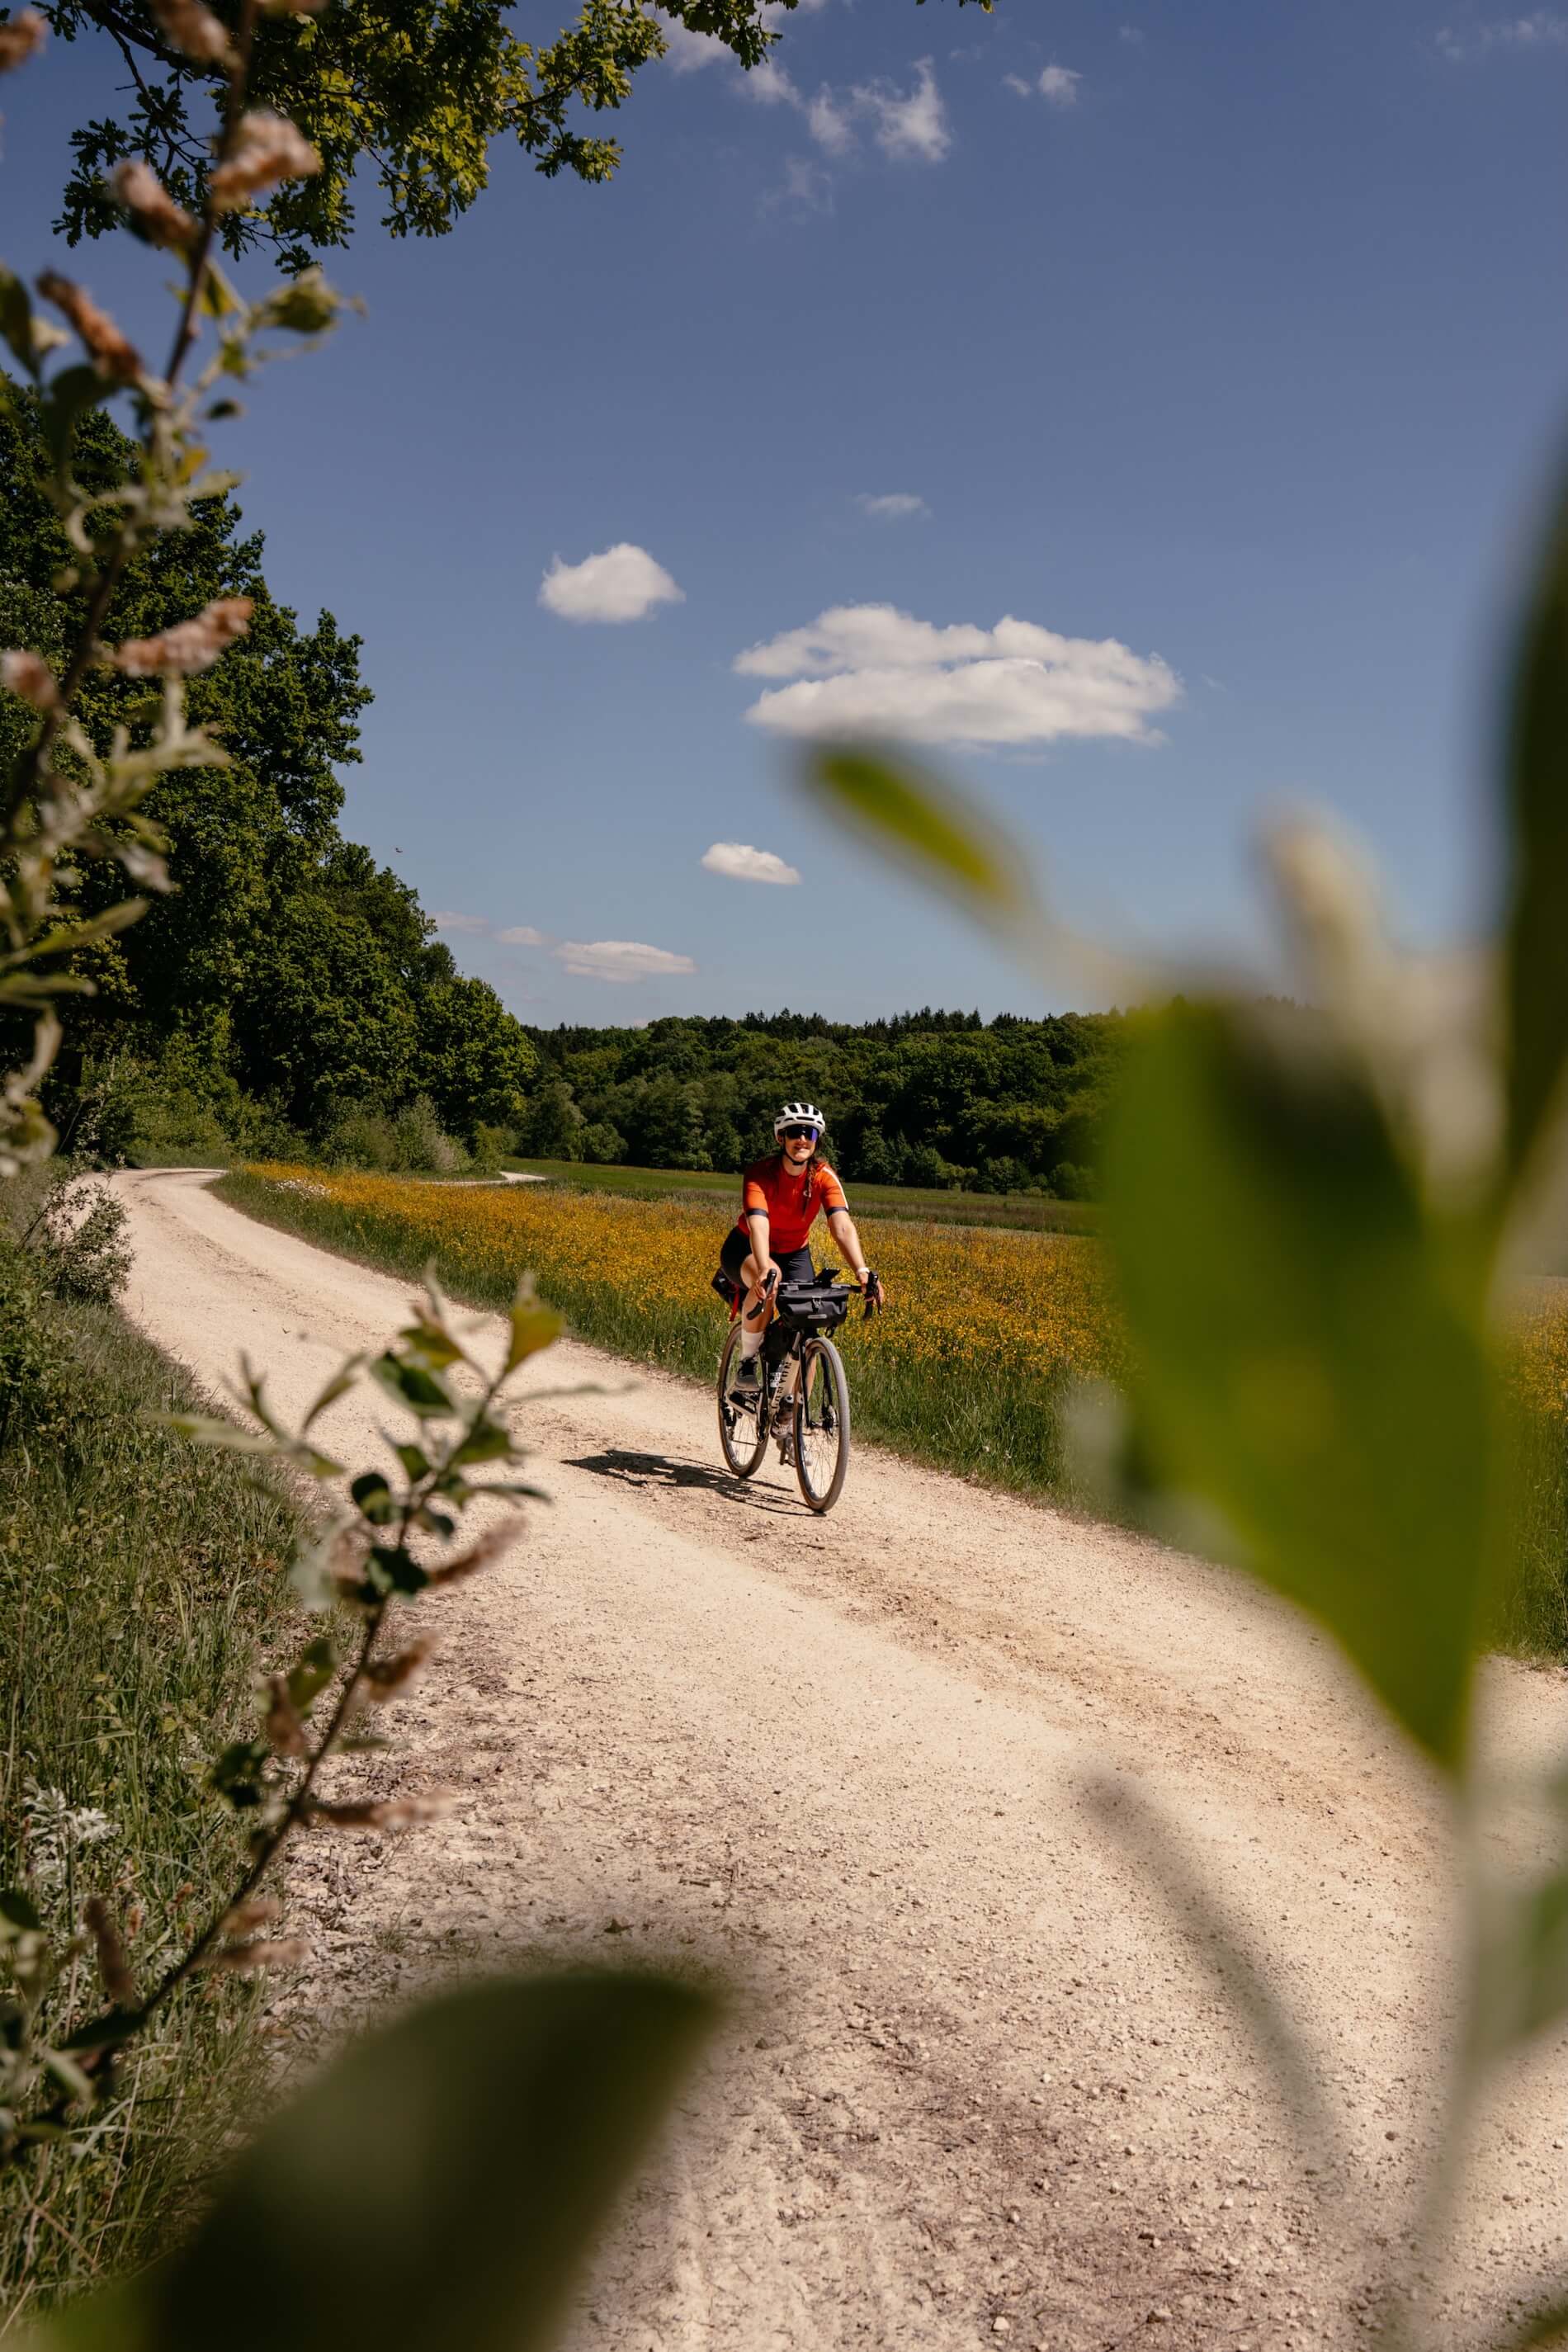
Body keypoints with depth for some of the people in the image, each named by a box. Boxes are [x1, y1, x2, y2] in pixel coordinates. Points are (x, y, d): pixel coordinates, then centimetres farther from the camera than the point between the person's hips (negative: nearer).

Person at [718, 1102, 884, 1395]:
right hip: (746, 1250, -3)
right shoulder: (760, 1173, -27)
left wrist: (862, 1270, -50)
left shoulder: (824, 1177, -20)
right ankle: (747, 1362, -20)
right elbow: (758, 1224, -43)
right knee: (768, 1279, -38)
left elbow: (843, 1226, -33)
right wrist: (765, 1269, -61)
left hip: (794, 1254, 3)